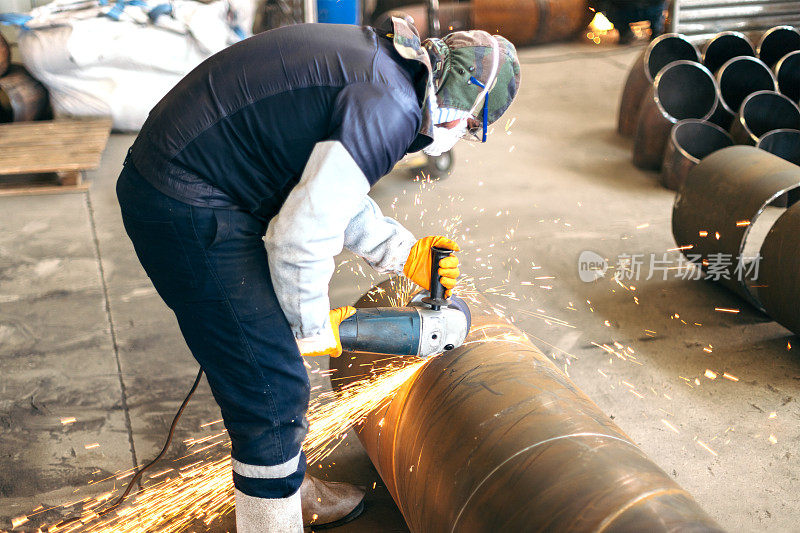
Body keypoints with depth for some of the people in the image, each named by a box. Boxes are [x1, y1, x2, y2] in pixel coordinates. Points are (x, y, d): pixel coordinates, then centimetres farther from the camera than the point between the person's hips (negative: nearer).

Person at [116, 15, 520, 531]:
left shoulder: (372, 56, 10)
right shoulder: (391, 108, -20)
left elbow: (334, 188, 17)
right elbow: (301, 236, -22)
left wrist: (406, 252, 12)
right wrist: (314, 328, -5)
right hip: (188, 212, -10)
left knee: (275, 346, 21)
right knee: (273, 387, -2)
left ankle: (290, 487, 40)